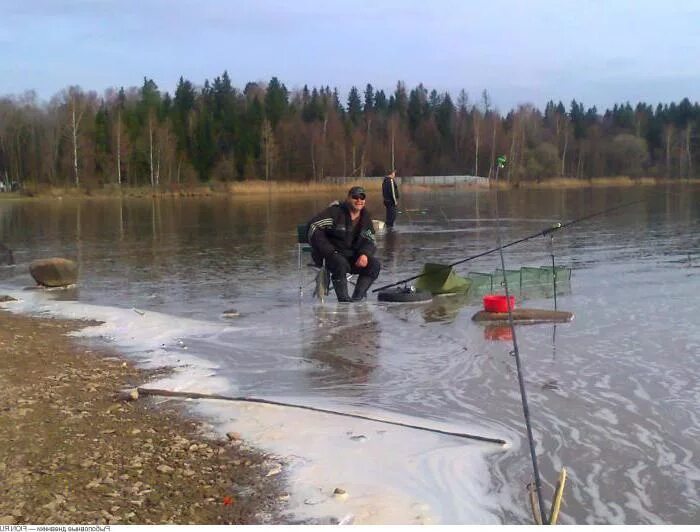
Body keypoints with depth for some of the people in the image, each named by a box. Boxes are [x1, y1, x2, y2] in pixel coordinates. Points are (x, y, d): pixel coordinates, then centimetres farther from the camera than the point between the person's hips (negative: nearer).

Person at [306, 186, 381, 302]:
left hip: (352, 256, 6)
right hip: (329, 254, -5)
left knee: (374, 264, -16)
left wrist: (365, 254, -16)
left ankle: (357, 297, -15)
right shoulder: (335, 211, -11)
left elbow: (370, 241, 9)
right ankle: (343, 298, -26)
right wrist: (330, 252, -22)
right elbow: (314, 226, -18)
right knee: (341, 264, -38)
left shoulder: (366, 217, 7)